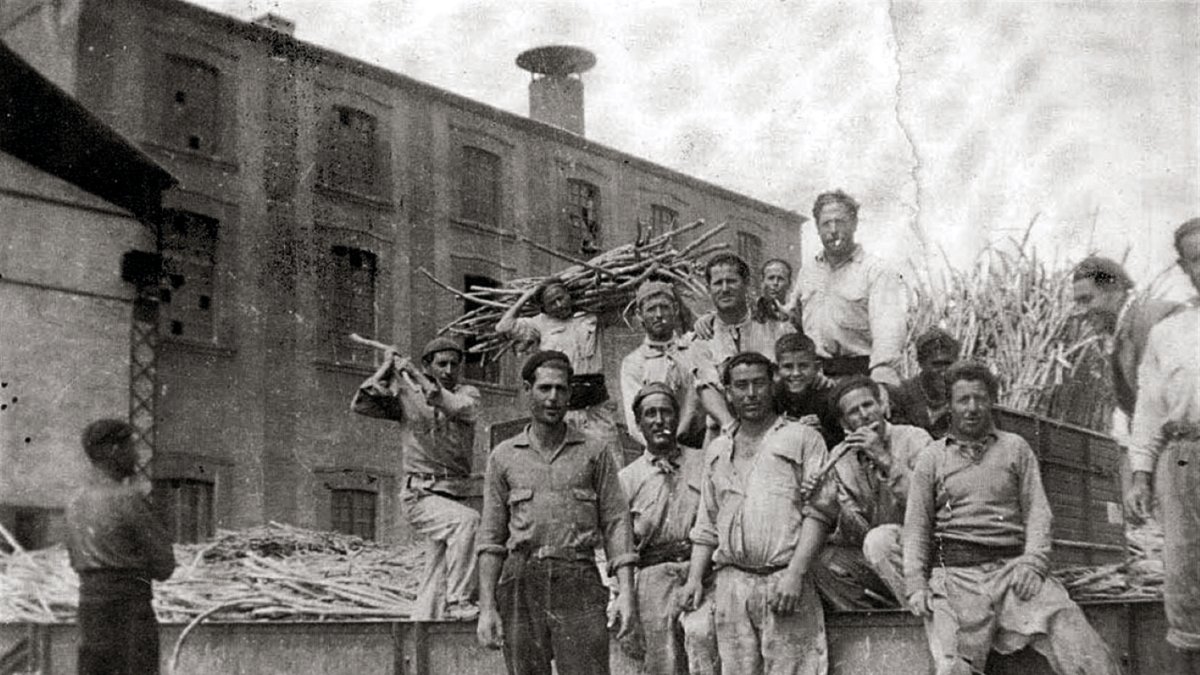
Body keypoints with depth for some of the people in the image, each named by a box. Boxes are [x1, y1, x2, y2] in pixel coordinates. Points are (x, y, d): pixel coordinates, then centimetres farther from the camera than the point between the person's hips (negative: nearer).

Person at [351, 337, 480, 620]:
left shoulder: (467, 393, 6)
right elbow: (361, 405, -5)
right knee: (467, 520, -30)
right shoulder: (405, 395, 4)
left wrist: (415, 375, -22)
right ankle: (459, 602, -30)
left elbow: (459, 408, -18)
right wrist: (385, 370, -9)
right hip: (420, 494, -4)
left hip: (455, 497, 4)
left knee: (436, 581, 4)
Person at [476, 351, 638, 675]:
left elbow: (616, 523, 5)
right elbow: (491, 538, 9)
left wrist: (626, 591, -6)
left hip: (579, 587, -1)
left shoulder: (594, 452, 10)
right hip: (522, 586, 1)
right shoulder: (504, 457, 12)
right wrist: (486, 607, 0)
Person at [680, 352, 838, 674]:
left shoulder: (803, 438, 6)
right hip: (731, 584, 4)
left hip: (784, 579, -4)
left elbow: (819, 511, -4)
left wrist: (795, 573, -14)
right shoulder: (717, 450, 21)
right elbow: (706, 525, 22)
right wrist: (694, 578, 8)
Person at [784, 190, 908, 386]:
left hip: (861, 373, -4)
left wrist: (882, 377, -30)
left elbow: (888, 327, -14)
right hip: (814, 375, 4)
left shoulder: (878, 272, -1)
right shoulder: (806, 272, 18)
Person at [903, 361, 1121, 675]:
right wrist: (916, 584, -3)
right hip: (955, 573, -1)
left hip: (1012, 567, 1)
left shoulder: (1016, 448, 18)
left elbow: (1037, 510, 9)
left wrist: (1033, 562, -8)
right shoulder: (931, 459, 15)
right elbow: (916, 526, 11)